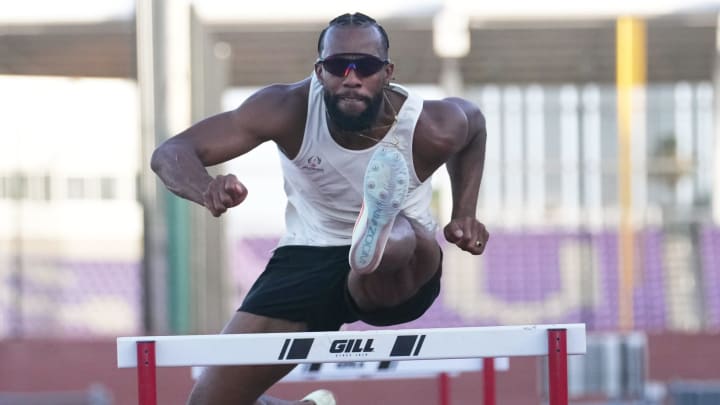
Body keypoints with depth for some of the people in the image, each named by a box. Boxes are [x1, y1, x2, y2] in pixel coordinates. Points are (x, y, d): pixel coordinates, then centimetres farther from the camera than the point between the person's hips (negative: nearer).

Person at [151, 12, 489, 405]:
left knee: (415, 241, -40)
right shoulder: (289, 109, -20)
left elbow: (473, 121, 10)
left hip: (399, 277, -2)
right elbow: (170, 154, -24)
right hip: (306, 257, 2)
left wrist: (465, 213, -2)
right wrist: (207, 191, -47)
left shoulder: (430, 129, -18)